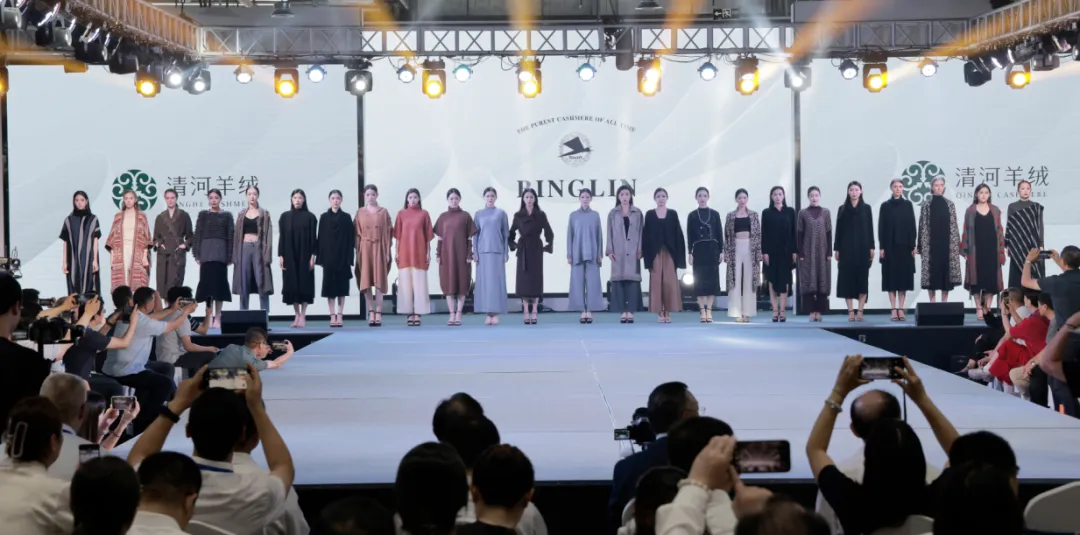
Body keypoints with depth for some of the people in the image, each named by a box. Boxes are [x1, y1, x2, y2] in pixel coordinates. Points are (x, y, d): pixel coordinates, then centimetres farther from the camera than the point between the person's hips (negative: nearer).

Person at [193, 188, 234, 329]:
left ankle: (217, 319, 2)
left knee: (219, 283, -2)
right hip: (206, 251, 0)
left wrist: (230, 256, -3)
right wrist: (197, 254, -4)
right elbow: (198, 234, 5)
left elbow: (230, 237, 4)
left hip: (221, 252, 0)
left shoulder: (227, 216, 7)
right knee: (207, 282, -2)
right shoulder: (203, 215, 8)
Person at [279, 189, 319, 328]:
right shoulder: (285, 216, 7)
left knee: (304, 283, -3)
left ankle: (303, 316, 1)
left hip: (304, 255, -2)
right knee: (292, 284, 2)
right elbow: (281, 237, 6)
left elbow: (313, 237, -1)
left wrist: (313, 255, -8)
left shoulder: (310, 217, 1)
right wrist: (281, 255, -1)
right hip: (289, 255, 2)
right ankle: (296, 315, 9)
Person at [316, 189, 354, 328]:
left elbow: (350, 239, 0)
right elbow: (321, 238, 3)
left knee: (341, 285, 1)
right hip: (328, 256, 1)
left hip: (342, 256, -1)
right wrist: (320, 257, -4)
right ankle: (333, 316, 3)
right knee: (329, 285, 0)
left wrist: (349, 258, -7)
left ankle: (340, 315, 4)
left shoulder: (346, 218, 3)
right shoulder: (324, 218, 5)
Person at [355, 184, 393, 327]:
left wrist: (387, 251, -4)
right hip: (365, 249, 1)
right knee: (366, 281, -2)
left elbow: (389, 232, 3)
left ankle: (378, 313, 0)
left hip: (379, 249, -1)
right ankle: (371, 312, 2)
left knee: (379, 281, -2)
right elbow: (357, 234, 4)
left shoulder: (384, 212, 5)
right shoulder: (360, 213, 6)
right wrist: (358, 251, -3)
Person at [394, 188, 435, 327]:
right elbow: (398, 235, 7)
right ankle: (410, 314, 4)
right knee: (406, 282, 0)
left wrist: (428, 253, 0)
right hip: (405, 252, 1)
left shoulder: (424, 214, 4)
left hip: (419, 252, -1)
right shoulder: (401, 214, 7)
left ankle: (418, 314, -1)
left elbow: (428, 235, 4)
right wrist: (396, 252, 2)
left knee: (419, 283, -3)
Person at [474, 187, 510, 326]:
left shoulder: (501, 213, 6)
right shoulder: (478, 214, 9)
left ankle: (495, 314, -2)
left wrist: (506, 252, 0)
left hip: (497, 251, -1)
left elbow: (506, 234, 6)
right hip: (483, 252, 1)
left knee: (497, 281, -4)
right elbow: (475, 234, 8)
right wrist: (475, 253, 0)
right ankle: (488, 314, 1)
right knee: (484, 282, -1)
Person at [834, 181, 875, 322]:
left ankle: (860, 311, 0)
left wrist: (871, 247, -2)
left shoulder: (866, 208, 6)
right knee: (847, 278, -2)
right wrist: (837, 249, 0)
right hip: (846, 248, 0)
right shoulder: (842, 209, 6)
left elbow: (870, 229, 4)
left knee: (862, 278, -2)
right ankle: (850, 311, 2)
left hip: (862, 247, 0)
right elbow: (839, 230, 5)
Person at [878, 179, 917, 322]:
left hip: (905, 246, 1)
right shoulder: (885, 206, 3)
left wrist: (913, 245, -3)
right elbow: (881, 227, 1)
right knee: (891, 277, -1)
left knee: (904, 276, 0)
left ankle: (901, 309, 4)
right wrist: (882, 247, -6)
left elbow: (912, 225, 4)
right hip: (890, 246, -1)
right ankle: (894, 310, 2)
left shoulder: (908, 205, 6)